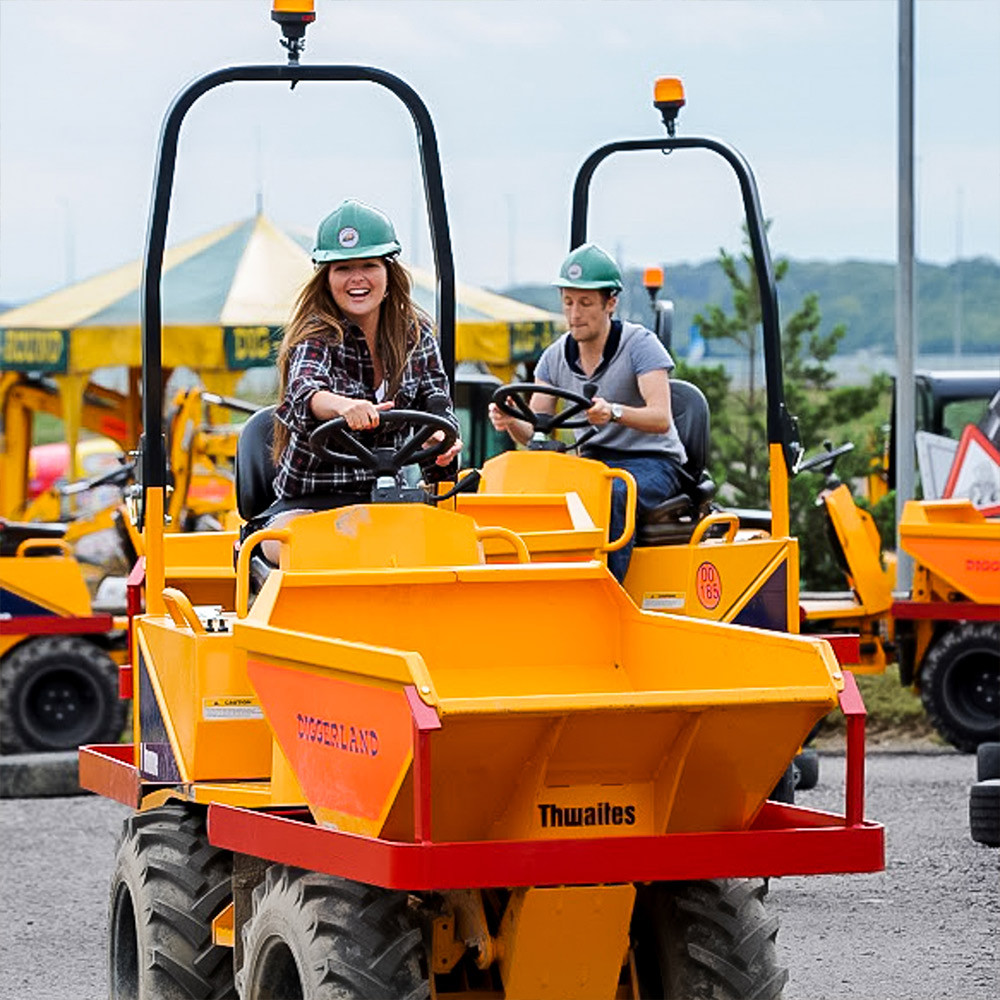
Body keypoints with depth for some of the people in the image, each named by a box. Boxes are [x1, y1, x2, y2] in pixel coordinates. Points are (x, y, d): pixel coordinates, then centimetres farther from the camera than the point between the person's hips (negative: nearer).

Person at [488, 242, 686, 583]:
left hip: (651, 462, -5)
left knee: (611, 495, -38)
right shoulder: (556, 357, 5)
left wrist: (614, 412, -43)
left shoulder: (640, 344, -10)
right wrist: (511, 422, -23)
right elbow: (533, 432, 2)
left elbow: (660, 419, -23)